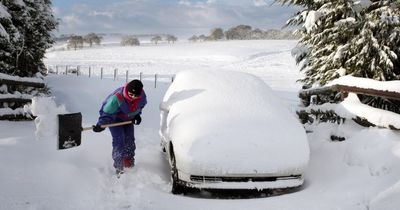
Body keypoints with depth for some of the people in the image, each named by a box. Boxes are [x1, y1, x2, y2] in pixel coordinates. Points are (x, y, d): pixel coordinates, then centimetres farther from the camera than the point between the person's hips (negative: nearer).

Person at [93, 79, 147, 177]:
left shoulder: (142, 96, -23)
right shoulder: (117, 98, -40)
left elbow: (141, 105, 3)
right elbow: (106, 112, -33)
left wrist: (137, 115, -5)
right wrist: (101, 124, -44)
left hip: (128, 119, 6)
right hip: (115, 118, -6)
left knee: (130, 139, 9)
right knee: (118, 140, -15)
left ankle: (129, 163, 28)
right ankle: (119, 167, -9)